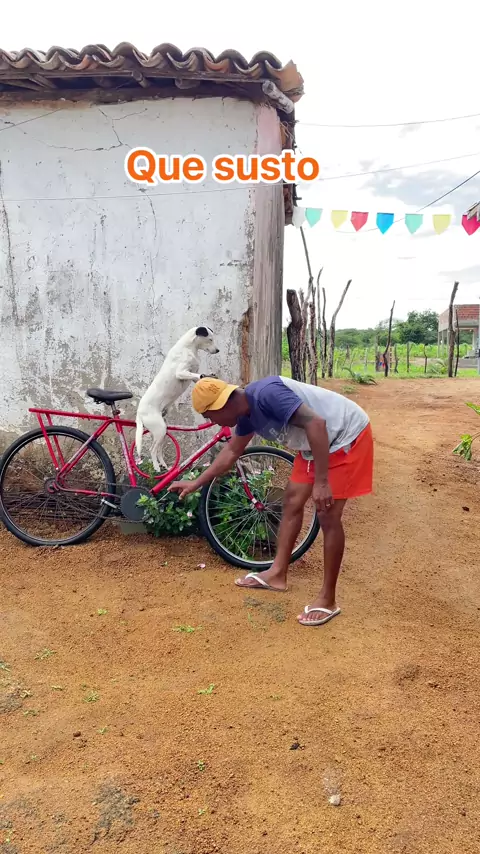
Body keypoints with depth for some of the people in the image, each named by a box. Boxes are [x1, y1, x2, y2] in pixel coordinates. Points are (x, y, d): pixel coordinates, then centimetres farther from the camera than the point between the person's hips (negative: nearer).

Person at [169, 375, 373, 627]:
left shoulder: (266, 393, -28)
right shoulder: (246, 413, 2)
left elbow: (316, 423, -34)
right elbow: (231, 452, 18)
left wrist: (321, 482, -33)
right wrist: (196, 483, 22)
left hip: (347, 436, -9)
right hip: (316, 443, 9)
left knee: (327, 516, -8)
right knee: (292, 500, 12)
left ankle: (327, 599, 5)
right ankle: (277, 574, 27)